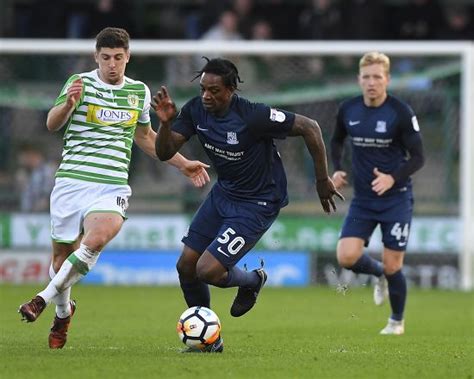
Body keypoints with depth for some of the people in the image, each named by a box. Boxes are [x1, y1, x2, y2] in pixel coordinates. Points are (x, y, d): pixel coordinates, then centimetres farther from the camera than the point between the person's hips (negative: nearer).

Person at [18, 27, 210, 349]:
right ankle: (63, 313, 34)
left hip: (112, 187, 1)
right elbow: (52, 124, -12)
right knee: (62, 254, 5)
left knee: (96, 239, -28)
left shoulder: (140, 92, 12)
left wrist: (183, 164, 27)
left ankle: (44, 298, -18)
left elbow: (145, 137, 28)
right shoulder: (81, 83, 0)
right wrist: (68, 103, -33)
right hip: (71, 181, -1)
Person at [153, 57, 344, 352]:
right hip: (223, 193, 7)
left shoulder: (253, 116, -28)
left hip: (258, 204, -7)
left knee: (207, 271, -17)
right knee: (186, 266, 3)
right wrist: (166, 122, -27)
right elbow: (165, 153, -6)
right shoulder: (196, 111, -9)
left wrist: (323, 180, -13)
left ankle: (251, 281, 18)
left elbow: (309, 127, -20)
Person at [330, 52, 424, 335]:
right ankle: (379, 274, 21)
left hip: (396, 198, -4)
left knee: (392, 267, -1)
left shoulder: (401, 112, -13)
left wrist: (393, 178, -26)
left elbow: (418, 158, -10)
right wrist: (337, 169, 3)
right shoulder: (348, 110, 0)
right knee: (347, 256, -14)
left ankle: (397, 321, 26)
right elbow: (337, 141, 20)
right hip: (363, 199, 4)